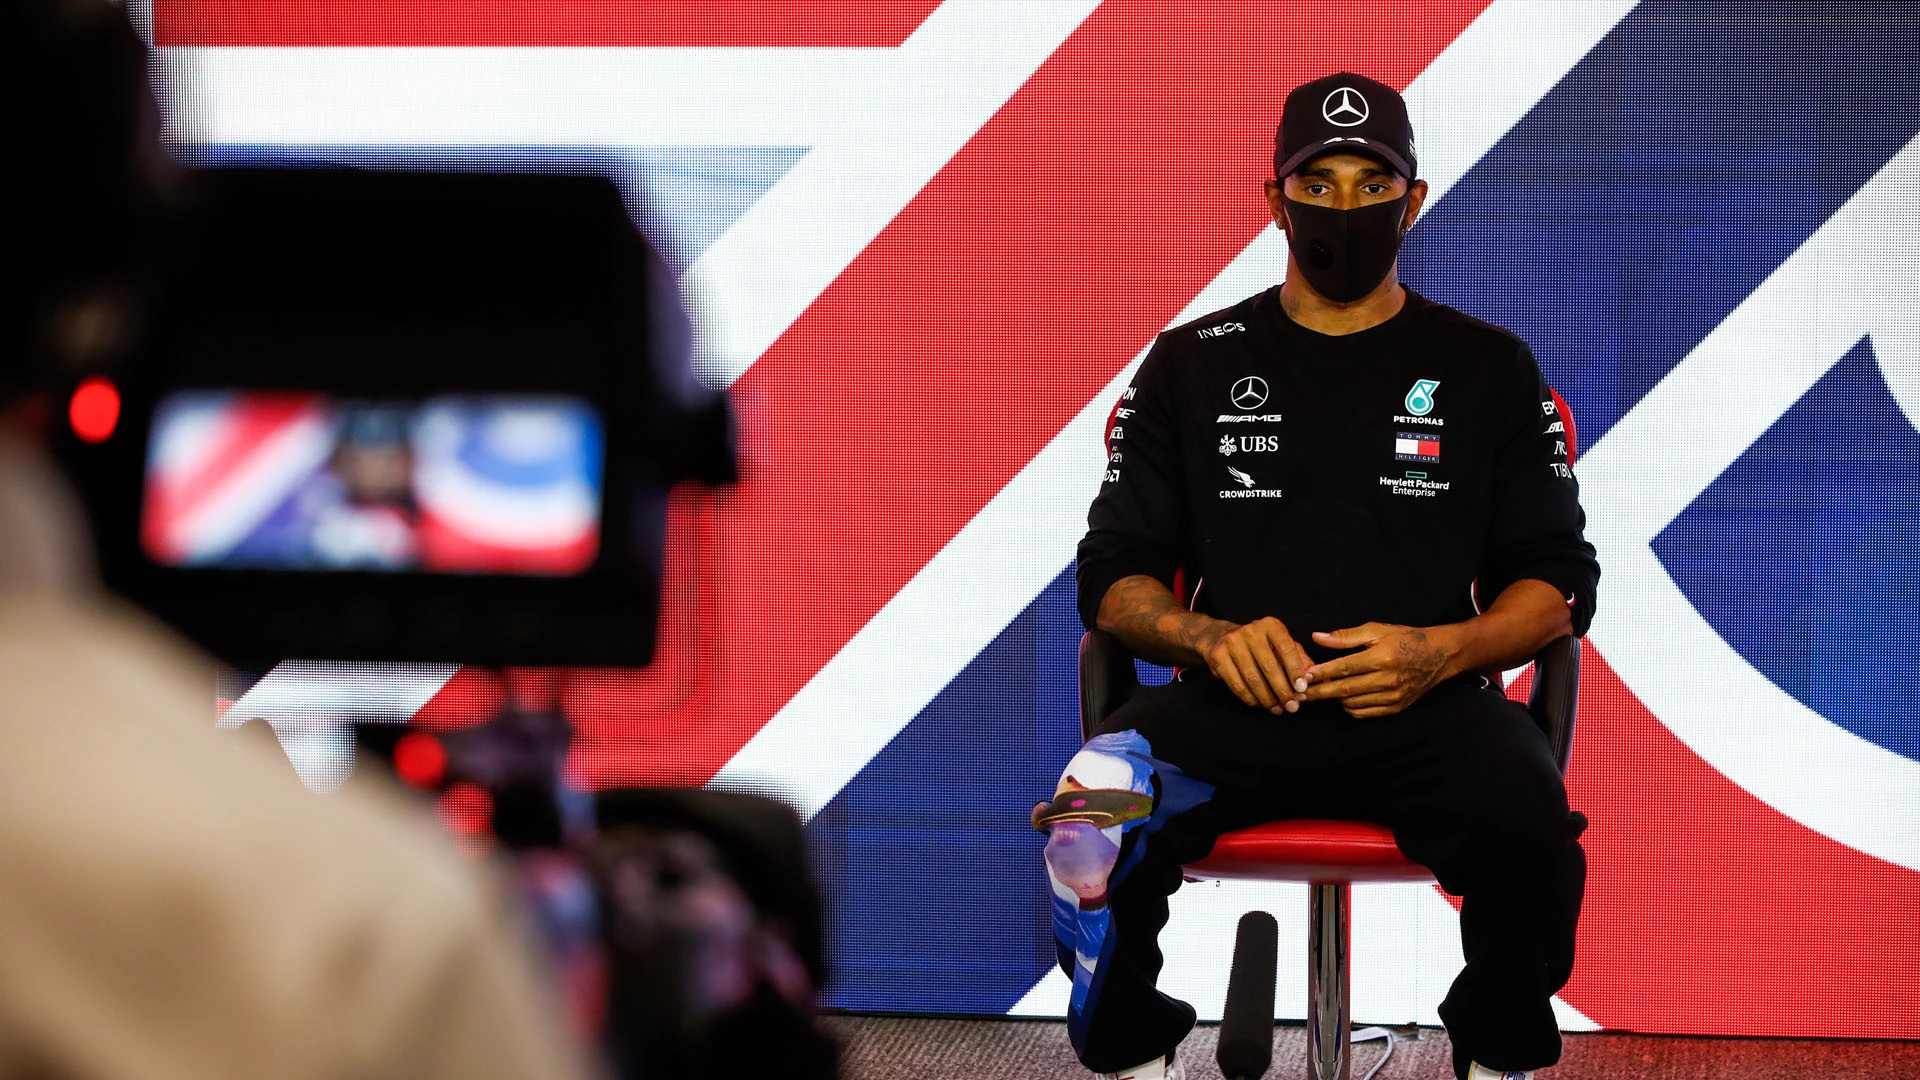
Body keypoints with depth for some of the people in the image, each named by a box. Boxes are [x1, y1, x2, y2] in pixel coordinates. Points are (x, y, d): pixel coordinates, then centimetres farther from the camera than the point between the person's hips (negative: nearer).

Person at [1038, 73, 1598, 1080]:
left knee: (1528, 827, -34)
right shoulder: (1193, 364, 16)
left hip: (1426, 703, 0)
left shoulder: (1486, 367, 15)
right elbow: (1113, 577, 13)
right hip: (1236, 698, 0)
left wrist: (1444, 651, -9)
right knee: (1092, 822, -31)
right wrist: (1210, 637, -9)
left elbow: (1558, 582, 12)